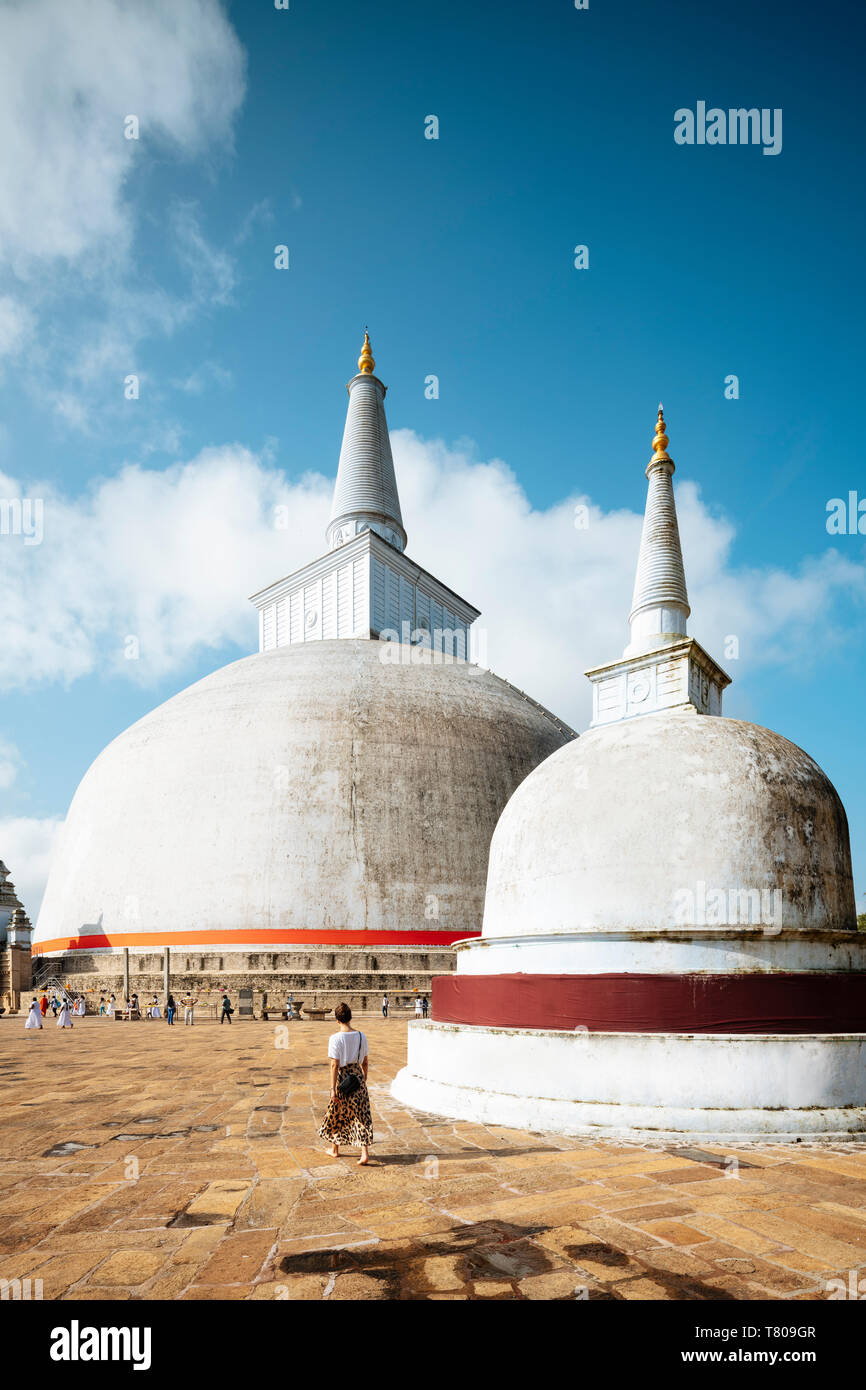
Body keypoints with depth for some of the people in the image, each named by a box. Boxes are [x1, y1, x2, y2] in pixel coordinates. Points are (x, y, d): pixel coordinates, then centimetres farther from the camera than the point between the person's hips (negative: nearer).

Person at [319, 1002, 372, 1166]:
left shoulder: (335, 1038, -16)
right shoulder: (361, 1036, -2)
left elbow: (334, 1065, -18)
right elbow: (365, 1062, 7)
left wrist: (333, 1089, -15)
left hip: (342, 1076, -3)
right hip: (358, 1075, 3)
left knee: (336, 1114, 17)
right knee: (361, 1114, 6)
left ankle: (334, 1149, 33)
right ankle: (365, 1153, -4)